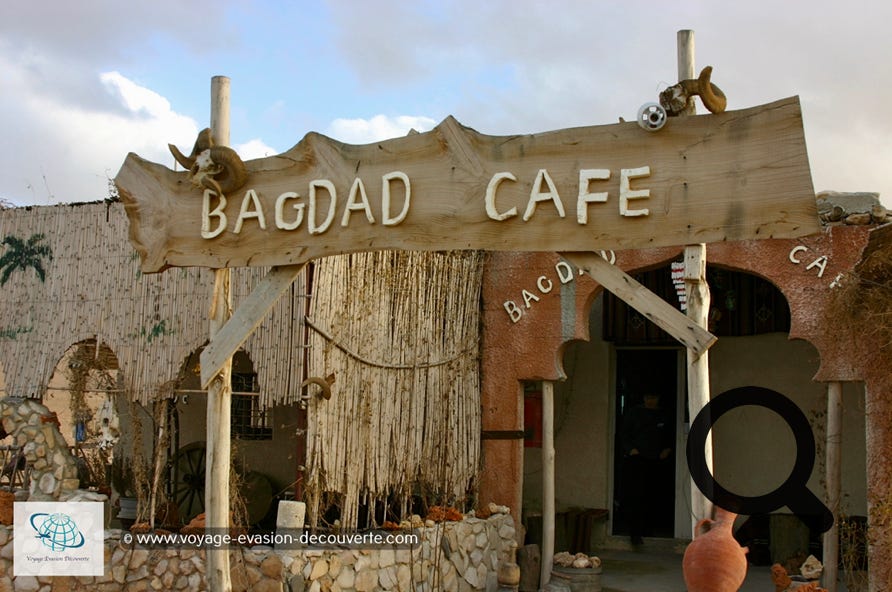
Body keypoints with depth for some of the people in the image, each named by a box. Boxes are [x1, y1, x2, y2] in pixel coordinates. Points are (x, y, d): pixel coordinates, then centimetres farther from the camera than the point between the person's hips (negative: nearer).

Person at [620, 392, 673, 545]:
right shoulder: (634, 412, 5)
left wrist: (668, 449, 3)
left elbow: (670, 436, 21)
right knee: (635, 496, -12)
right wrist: (630, 449, -12)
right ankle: (635, 533, -13)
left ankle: (643, 528, 17)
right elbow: (625, 433, 2)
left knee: (653, 498, 2)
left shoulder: (663, 416, 14)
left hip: (656, 462, 4)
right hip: (636, 460, -4)